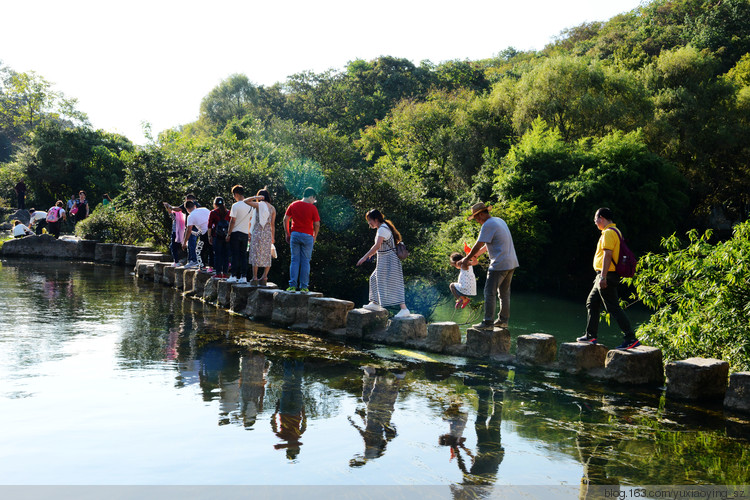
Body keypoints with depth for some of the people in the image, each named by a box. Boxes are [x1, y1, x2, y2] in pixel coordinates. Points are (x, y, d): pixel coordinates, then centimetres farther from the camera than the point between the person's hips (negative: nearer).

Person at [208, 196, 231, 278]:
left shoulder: (213, 213, 0)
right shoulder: (228, 212, 7)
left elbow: (209, 226, -1)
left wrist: (209, 236, 5)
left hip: (217, 236, -2)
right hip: (227, 236, 2)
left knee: (217, 255, 2)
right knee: (226, 255, 7)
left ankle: (218, 273, 1)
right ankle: (225, 272, 7)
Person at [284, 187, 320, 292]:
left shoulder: (293, 205, 4)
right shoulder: (312, 208, -5)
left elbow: (285, 219, 5)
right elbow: (317, 225, -6)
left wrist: (288, 234, 13)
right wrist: (314, 237, 8)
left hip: (294, 235, 2)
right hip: (307, 236, -2)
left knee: (294, 261, 7)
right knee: (305, 262, 5)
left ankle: (292, 285, 1)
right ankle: (304, 287, 5)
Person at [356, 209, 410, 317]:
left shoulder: (383, 229, -17)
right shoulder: (382, 228, 14)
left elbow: (377, 246, -28)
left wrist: (365, 257, -25)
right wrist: (371, 254, 32)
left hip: (388, 260, -11)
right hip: (383, 261, 11)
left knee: (391, 284, -13)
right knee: (375, 278, 21)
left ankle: (404, 309, -16)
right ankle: (375, 303, 35)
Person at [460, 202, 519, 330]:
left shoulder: (488, 225, -13)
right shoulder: (499, 220, 16)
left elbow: (478, 245, -13)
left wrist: (466, 259, -2)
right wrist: (476, 254, 22)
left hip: (499, 265, -10)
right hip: (511, 263, 10)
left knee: (490, 292, -6)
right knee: (504, 293, 15)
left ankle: (488, 322, -6)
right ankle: (503, 320, 21)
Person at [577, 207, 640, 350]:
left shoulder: (608, 233, -15)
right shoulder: (615, 231, 18)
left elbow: (607, 255, -23)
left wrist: (603, 277, -26)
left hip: (607, 276, -11)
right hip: (605, 277, 11)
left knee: (613, 308, -10)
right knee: (591, 303, 17)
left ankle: (631, 339, -9)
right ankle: (591, 336, 23)